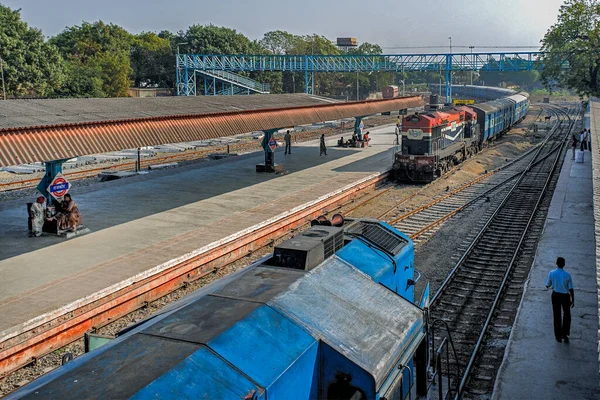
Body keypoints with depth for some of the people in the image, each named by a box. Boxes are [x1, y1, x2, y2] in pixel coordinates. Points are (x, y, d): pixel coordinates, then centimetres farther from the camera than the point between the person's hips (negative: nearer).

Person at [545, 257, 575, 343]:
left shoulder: (551, 273, -15)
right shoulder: (567, 275, -18)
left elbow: (547, 285, -3)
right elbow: (571, 289, -11)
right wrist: (573, 300, 0)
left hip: (555, 296, 1)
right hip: (565, 297, -1)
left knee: (557, 316, 13)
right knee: (567, 315, 21)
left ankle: (559, 337, 20)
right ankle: (565, 334, 19)